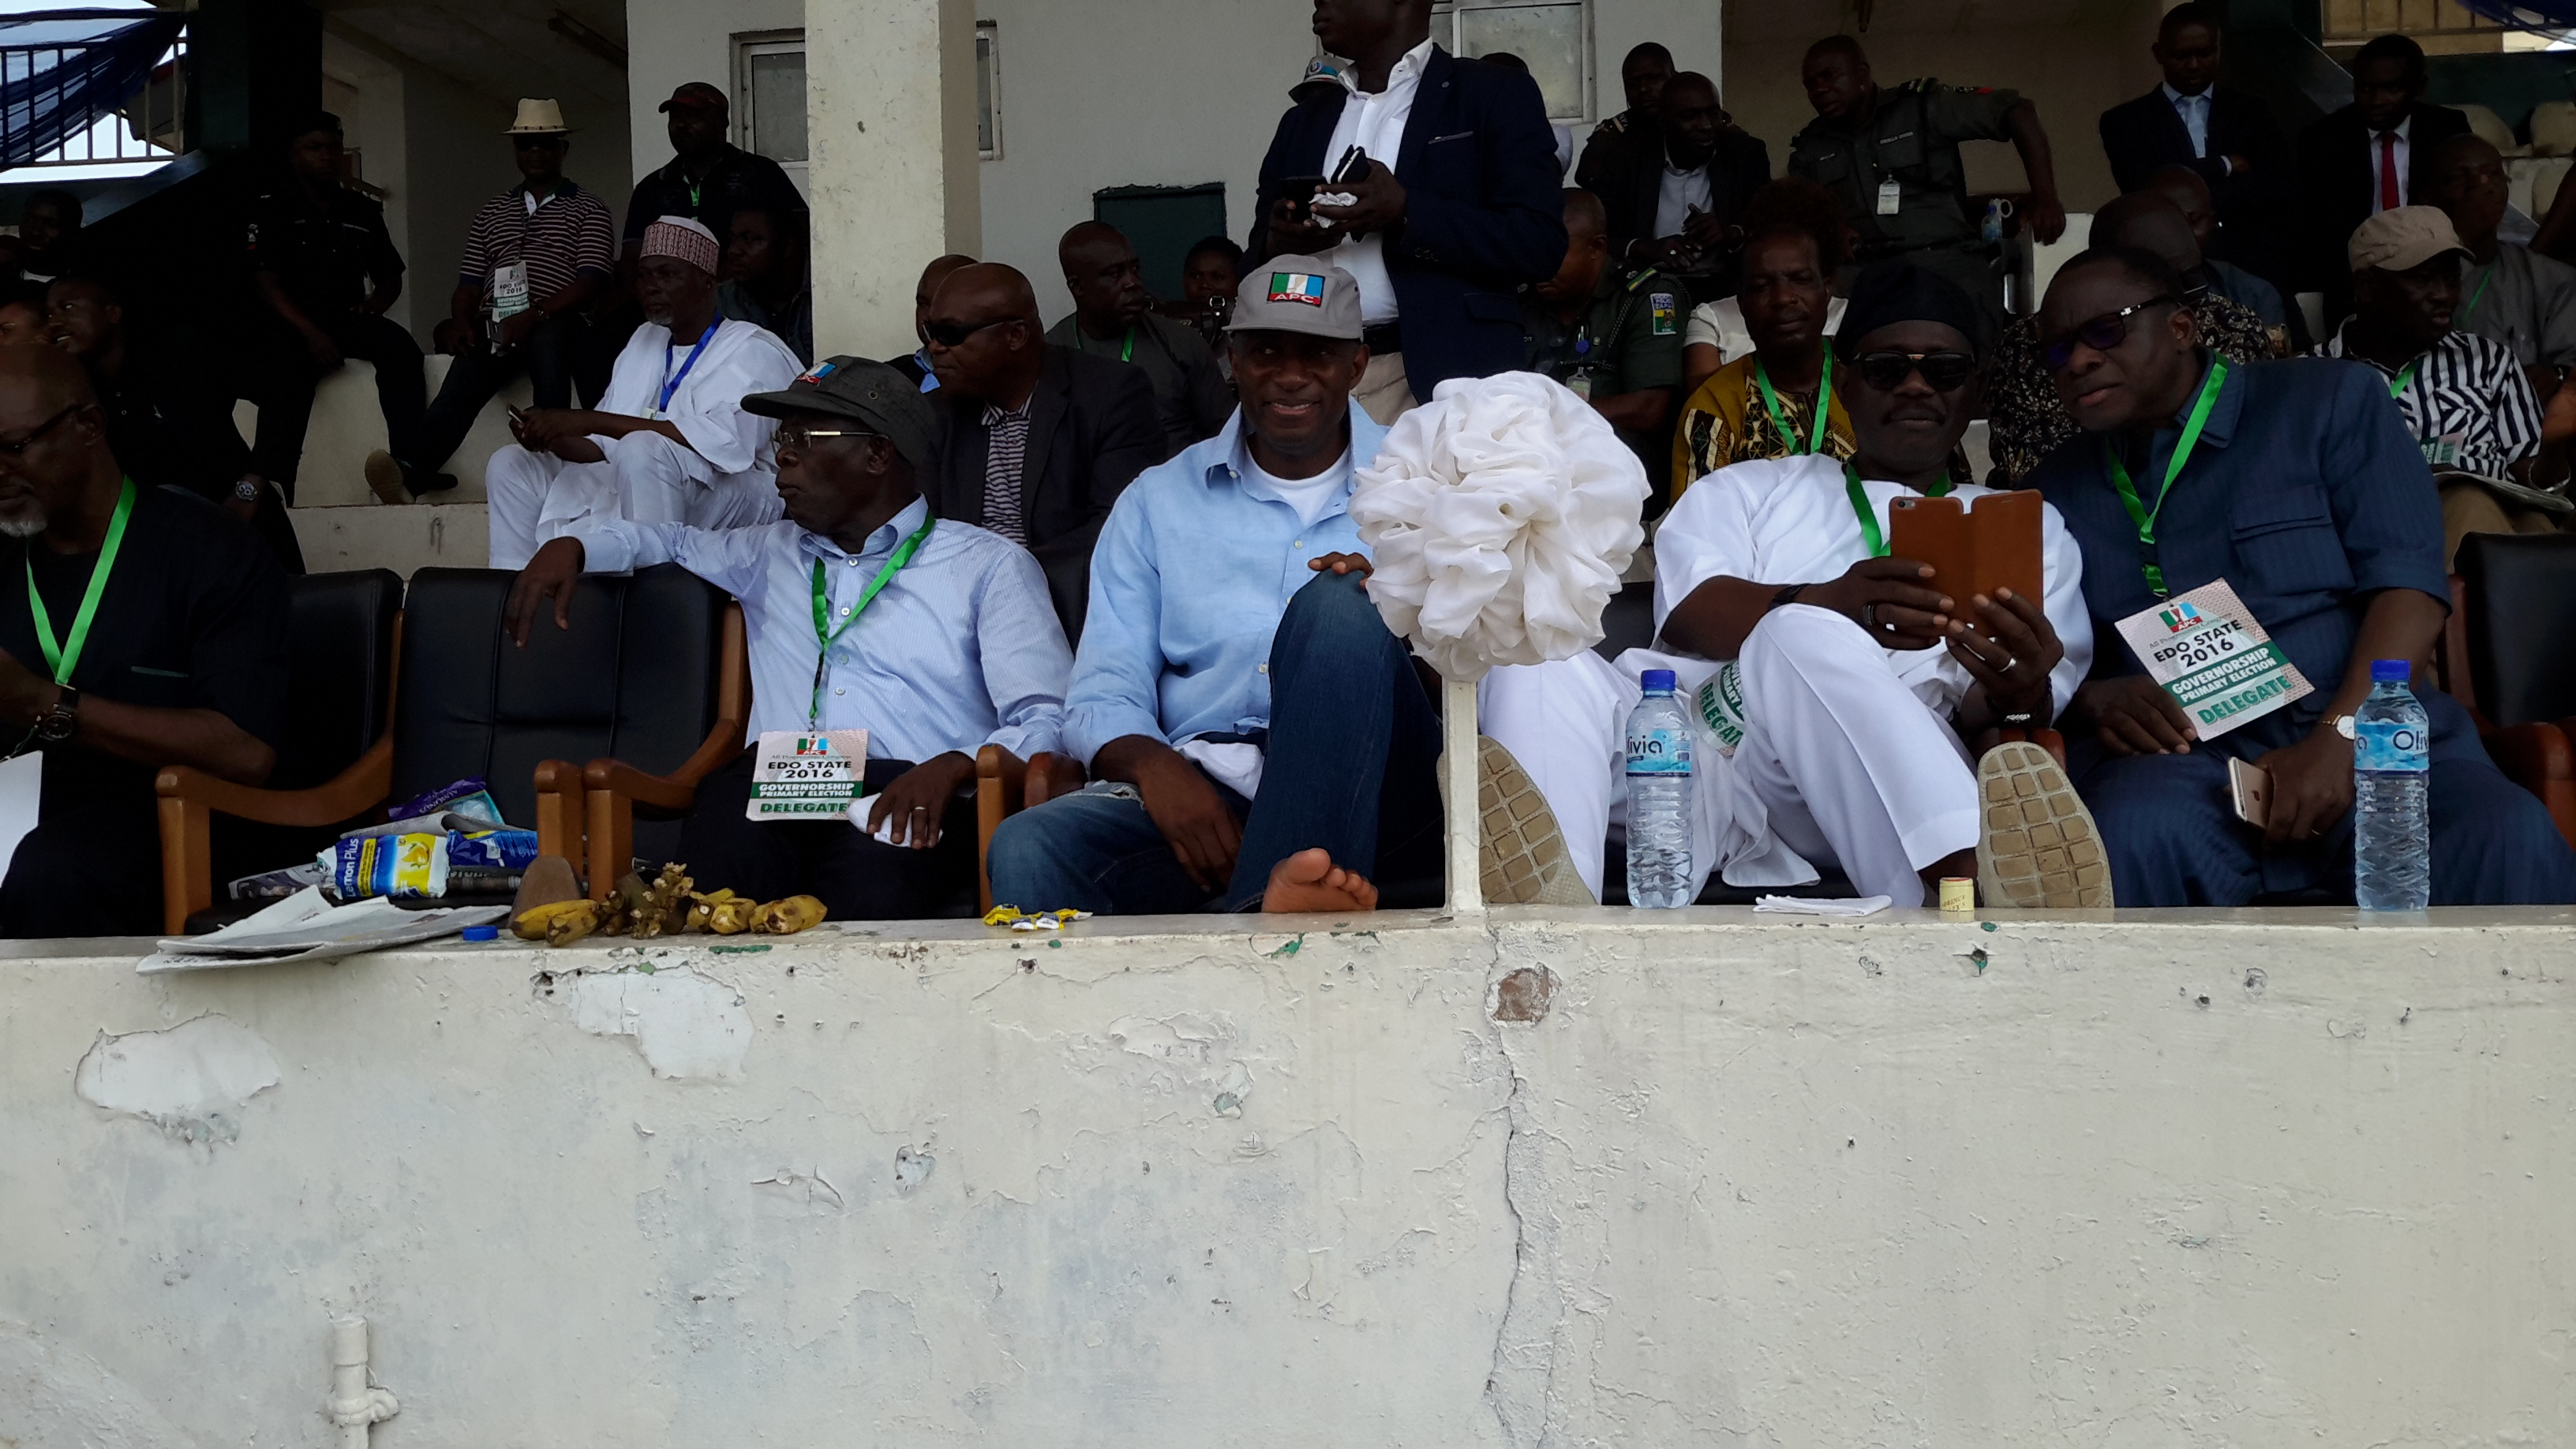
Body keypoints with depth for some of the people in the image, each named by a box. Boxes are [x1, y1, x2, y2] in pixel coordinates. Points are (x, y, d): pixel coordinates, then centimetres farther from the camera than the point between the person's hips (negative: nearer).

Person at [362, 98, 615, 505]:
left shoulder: (588, 209, 13)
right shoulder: (492, 212, 28)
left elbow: (590, 284, -1)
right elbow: (469, 284, 20)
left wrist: (534, 314, -16)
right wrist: (462, 321, -3)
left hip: (558, 323, -3)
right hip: (494, 326, 3)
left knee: (547, 340, -40)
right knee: (466, 377, -29)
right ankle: (412, 469, -51)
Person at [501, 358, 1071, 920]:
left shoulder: (989, 566, 13)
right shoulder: (769, 555, 31)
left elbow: (1050, 721, 2)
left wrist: (953, 766, -19)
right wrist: (571, 546, 21)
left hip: (903, 798, -3)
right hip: (770, 783, 3)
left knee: (870, 893, -40)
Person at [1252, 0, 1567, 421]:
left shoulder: (1495, 96, 4)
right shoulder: (1303, 122, 20)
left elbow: (1540, 245, -6)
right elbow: (1258, 265, 20)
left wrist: (1407, 214, -16)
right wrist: (1277, 246, -3)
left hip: (1443, 379, -4)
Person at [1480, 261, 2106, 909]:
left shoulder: (2028, 528, 28)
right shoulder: (1748, 490, 29)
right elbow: (1690, 614, 7)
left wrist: (2017, 696, -16)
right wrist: (1827, 609, -16)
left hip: (1868, 785, -2)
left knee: (1803, 641, -35)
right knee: (1541, 669, -28)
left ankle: (1975, 894, -59)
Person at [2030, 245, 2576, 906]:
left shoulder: (2330, 404, 10)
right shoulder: (2056, 491, 18)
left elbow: (2408, 579, -1)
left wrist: (2340, 738, -15)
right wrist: (2090, 698, -8)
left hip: (2371, 744, -1)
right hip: (2183, 765, 1)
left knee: (2510, 843, -33)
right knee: (2125, 837, -36)